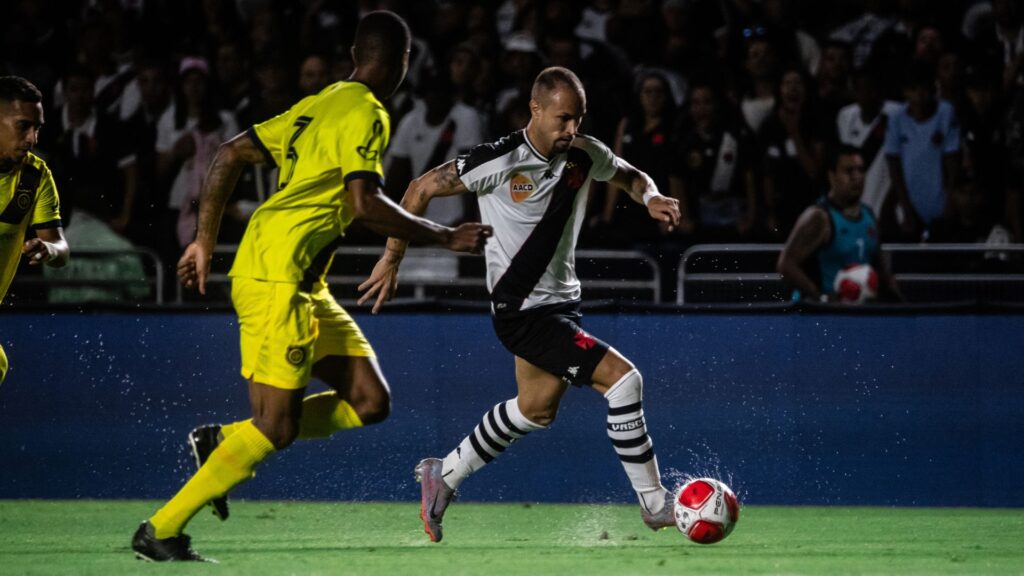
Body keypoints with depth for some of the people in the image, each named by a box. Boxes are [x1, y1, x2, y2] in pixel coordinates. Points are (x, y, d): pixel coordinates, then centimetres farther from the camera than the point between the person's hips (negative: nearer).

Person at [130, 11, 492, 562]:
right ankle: (160, 530, -5)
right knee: (276, 427, -10)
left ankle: (221, 442, 8)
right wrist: (444, 237, -12)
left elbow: (230, 154, 17)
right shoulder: (366, 115, -10)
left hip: (303, 286, 9)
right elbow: (365, 204, -22)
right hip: (276, 277, -9)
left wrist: (205, 241, 19)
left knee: (369, 401, 6)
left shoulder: (318, 105, 17)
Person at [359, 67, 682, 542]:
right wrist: (392, 260, -6)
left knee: (536, 409, 23)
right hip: (522, 311, -8)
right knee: (622, 379, -17)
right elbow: (421, 189, -9)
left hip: (558, 302, 8)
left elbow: (631, 177, 18)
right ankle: (656, 507, -7)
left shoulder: (585, 156, -3)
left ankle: (444, 476, 41)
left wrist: (651, 198, -6)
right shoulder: (500, 161, -20)